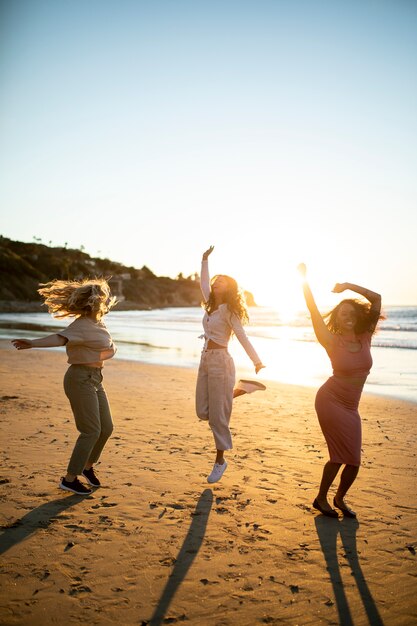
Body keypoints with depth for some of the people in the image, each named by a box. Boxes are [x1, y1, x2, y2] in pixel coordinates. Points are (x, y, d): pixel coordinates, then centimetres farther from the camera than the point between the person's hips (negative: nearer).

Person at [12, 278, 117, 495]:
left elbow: (112, 349, 16)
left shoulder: (98, 323, 11)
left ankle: (88, 466, 33)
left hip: (95, 379, 9)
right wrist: (32, 343, -50)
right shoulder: (81, 326, -18)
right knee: (91, 431, -6)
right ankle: (69, 479, 5)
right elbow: (60, 338, -35)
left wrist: (102, 355, -4)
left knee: (106, 427, 12)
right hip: (81, 379, -9)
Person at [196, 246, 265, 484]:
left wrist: (258, 362, -23)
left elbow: (243, 337, -14)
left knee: (218, 415, -2)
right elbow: (204, 283, 27)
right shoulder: (211, 304, 12)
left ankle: (220, 460, 13)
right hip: (205, 360, 8)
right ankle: (241, 390, 23)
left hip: (220, 361, -8)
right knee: (203, 411, 8)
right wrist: (205, 260, 27)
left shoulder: (229, 311, -7)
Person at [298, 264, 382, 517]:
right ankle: (321, 499, 18)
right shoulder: (333, 341, -10)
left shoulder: (365, 337, -1)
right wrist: (304, 280, -19)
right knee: (342, 456, -4)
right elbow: (314, 311, -16)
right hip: (330, 400, -5)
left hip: (350, 407, 5)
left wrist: (349, 285, -6)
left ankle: (339, 498, 32)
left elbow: (377, 298, -3)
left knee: (351, 459, 6)